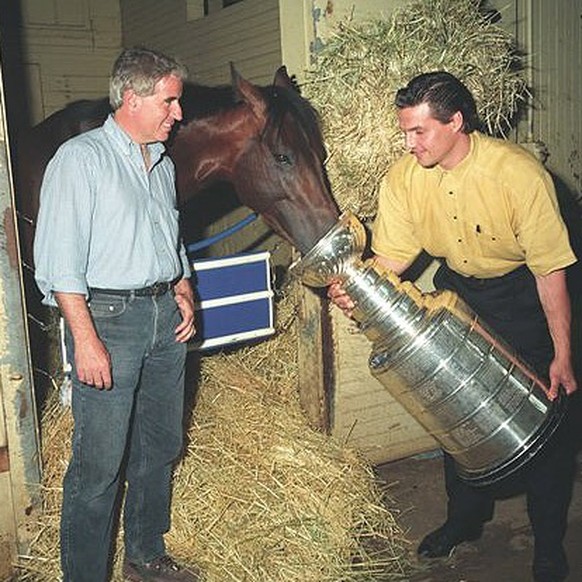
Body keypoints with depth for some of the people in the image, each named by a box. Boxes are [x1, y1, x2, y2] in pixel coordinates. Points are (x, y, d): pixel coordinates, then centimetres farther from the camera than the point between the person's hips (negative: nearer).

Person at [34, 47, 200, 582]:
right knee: (99, 464, -3)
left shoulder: (162, 163, 15)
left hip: (166, 317, 8)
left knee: (160, 447, 15)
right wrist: (86, 340, -19)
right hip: (107, 317, -7)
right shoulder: (80, 158, -8)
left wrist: (184, 291, 10)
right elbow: (59, 261, -14)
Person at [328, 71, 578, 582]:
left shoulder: (520, 173, -29)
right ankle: (466, 517, 32)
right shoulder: (404, 179, -16)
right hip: (456, 290, 4)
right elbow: (389, 260, -11)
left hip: (522, 295, -4)